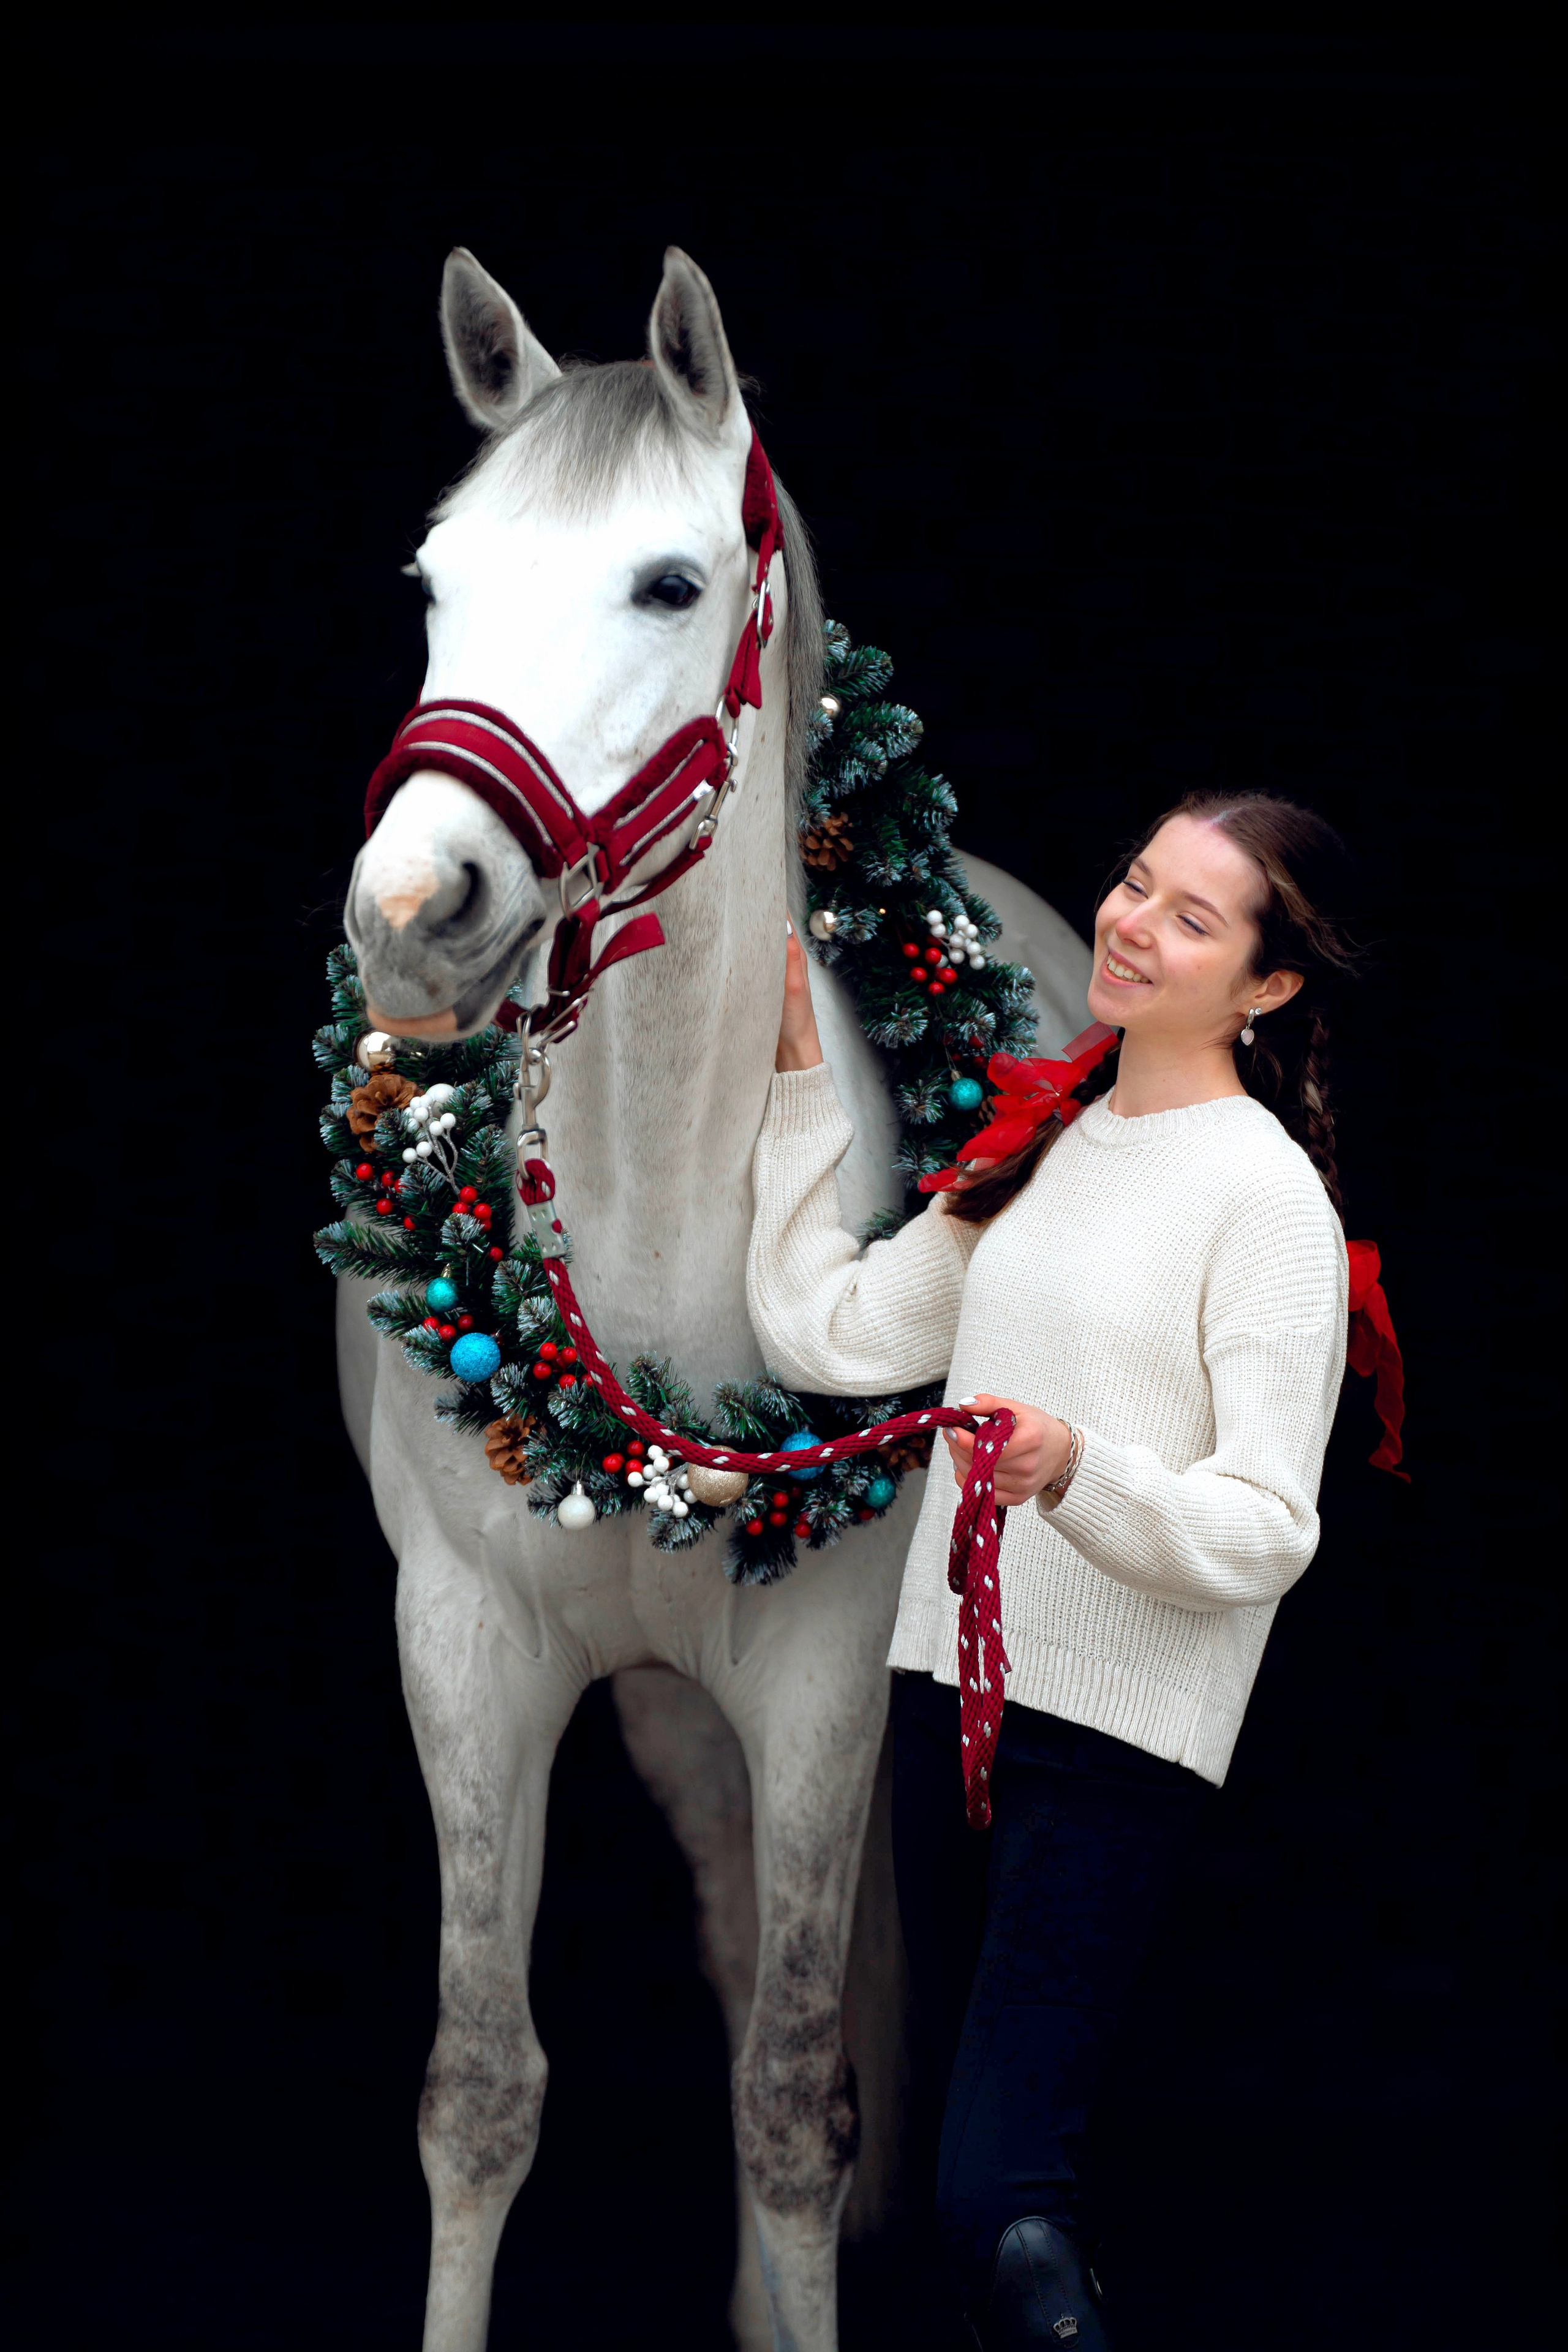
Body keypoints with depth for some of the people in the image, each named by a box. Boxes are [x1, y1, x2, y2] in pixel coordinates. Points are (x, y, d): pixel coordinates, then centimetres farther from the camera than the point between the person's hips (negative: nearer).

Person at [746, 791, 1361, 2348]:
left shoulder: (1267, 1195, -8)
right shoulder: (1037, 1153, 14)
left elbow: (1268, 1530, -14)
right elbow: (827, 1332, 13)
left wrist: (1081, 1471, -31)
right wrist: (804, 1078, 13)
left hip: (1120, 1733, -8)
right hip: (949, 1685, 8)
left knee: (1000, 2201, -17)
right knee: (953, 2155, 13)